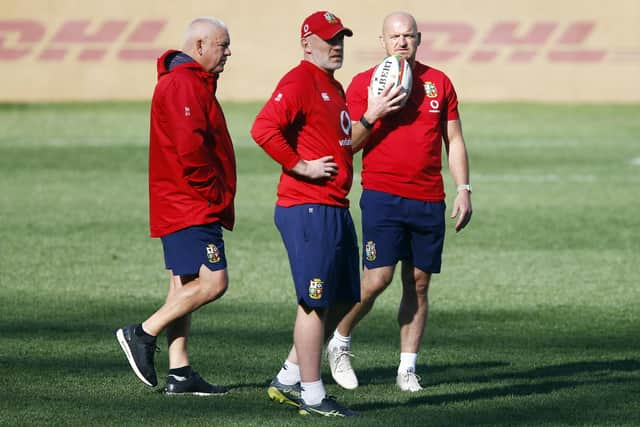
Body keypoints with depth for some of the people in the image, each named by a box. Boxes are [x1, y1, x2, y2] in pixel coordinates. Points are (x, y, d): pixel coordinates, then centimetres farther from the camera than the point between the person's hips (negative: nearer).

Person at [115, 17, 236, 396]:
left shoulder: (193, 83, 20)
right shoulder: (184, 84, -14)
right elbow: (189, 147, -24)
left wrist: (218, 195, 15)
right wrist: (213, 191, -14)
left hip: (184, 206, 11)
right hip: (192, 206, -11)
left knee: (186, 286, 9)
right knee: (213, 281, -15)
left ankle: (180, 373, 10)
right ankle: (143, 335, -8)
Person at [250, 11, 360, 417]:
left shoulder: (334, 87, 19)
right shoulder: (299, 82, -12)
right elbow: (264, 128, -25)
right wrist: (300, 166, -19)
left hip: (336, 210, 10)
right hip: (308, 210, -10)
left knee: (341, 300, 14)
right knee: (316, 303, -6)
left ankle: (289, 380, 21)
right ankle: (312, 396, 0)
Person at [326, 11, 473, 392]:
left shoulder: (439, 83, 10)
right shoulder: (364, 84, 2)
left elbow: (454, 140, 15)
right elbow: (348, 144, 1)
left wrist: (464, 189, 7)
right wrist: (371, 116, -16)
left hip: (429, 200, 3)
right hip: (383, 195, -3)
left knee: (418, 283, 4)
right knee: (377, 278, -11)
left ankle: (408, 368, 10)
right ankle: (340, 343, 11)